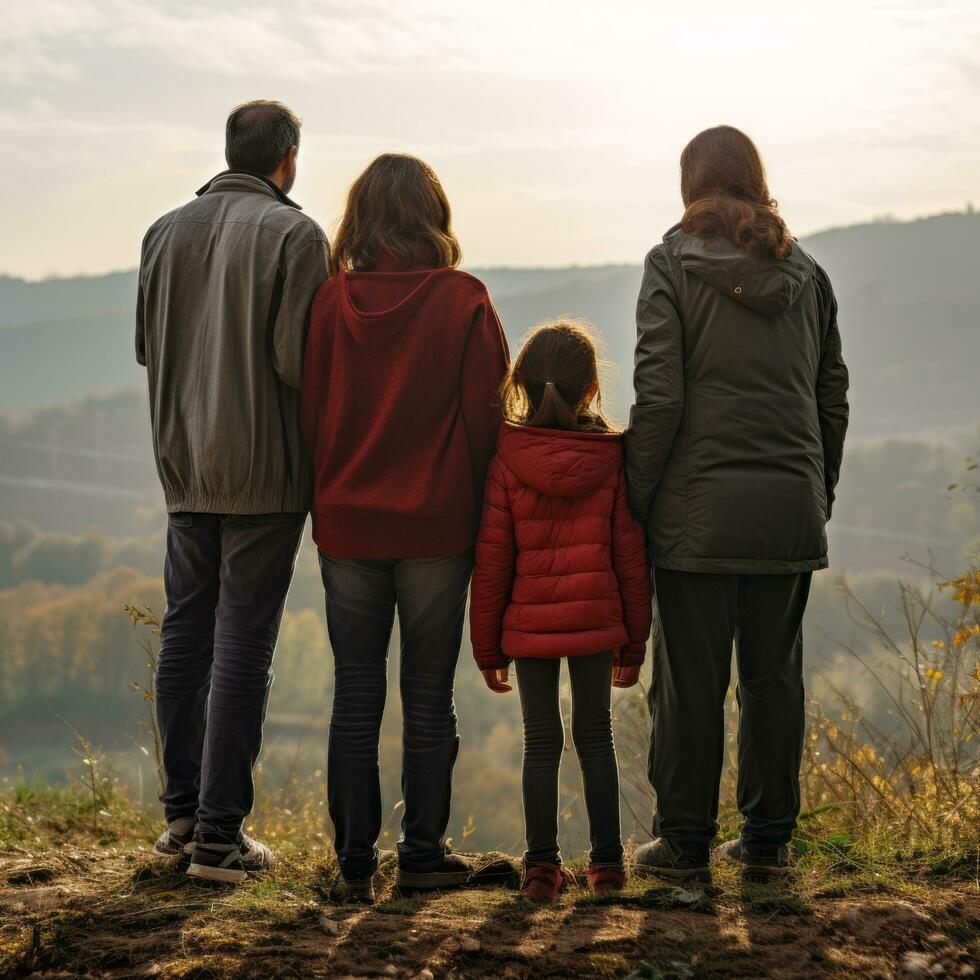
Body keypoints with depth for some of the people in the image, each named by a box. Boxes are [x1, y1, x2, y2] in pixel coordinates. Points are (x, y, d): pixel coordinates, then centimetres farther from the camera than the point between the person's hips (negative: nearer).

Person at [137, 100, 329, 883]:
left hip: (186, 466, 6)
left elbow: (144, 347, 11)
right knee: (243, 648, -2)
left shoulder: (166, 232, 7)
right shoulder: (294, 235, -11)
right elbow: (297, 359, -17)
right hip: (264, 472, -6)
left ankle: (183, 812, 20)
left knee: (186, 635, 14)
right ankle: (219, 835, 0)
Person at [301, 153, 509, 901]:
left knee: (356, 693, 8)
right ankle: (423, 854, 11)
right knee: (429, 695, 8)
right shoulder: (464, 302, -8)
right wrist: (479, 514, 5)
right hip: (437, 527, -1)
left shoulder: (331, 302, -4)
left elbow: (310, 412, 2)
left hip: (348, 524, 1)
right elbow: (485, 417, -6)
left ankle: (355, 860, 10)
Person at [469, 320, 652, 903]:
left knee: (541, 741, 7)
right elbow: (630, 554, 0)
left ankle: (542, 866, 4)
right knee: (595, 734, 13)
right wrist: (634, 641, 9)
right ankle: (607, 861, 16)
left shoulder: (507, 457, -8)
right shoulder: (611, 456, -4)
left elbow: (492, 559, -5)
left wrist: (488, 647, 4)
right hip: (596, 620, 1)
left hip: (529, 625, -1)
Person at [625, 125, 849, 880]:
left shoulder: (673, 266, -3)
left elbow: (659, 396, -10)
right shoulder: (806, 273, 10)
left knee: (692, 678, 2)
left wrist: (635, 499, -4)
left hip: (701, 507, -4)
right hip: (791, 508, 4)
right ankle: (768, 838, 17)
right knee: (775, 674, 11)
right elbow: (834, 397, 13)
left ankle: (685, 840, 8)